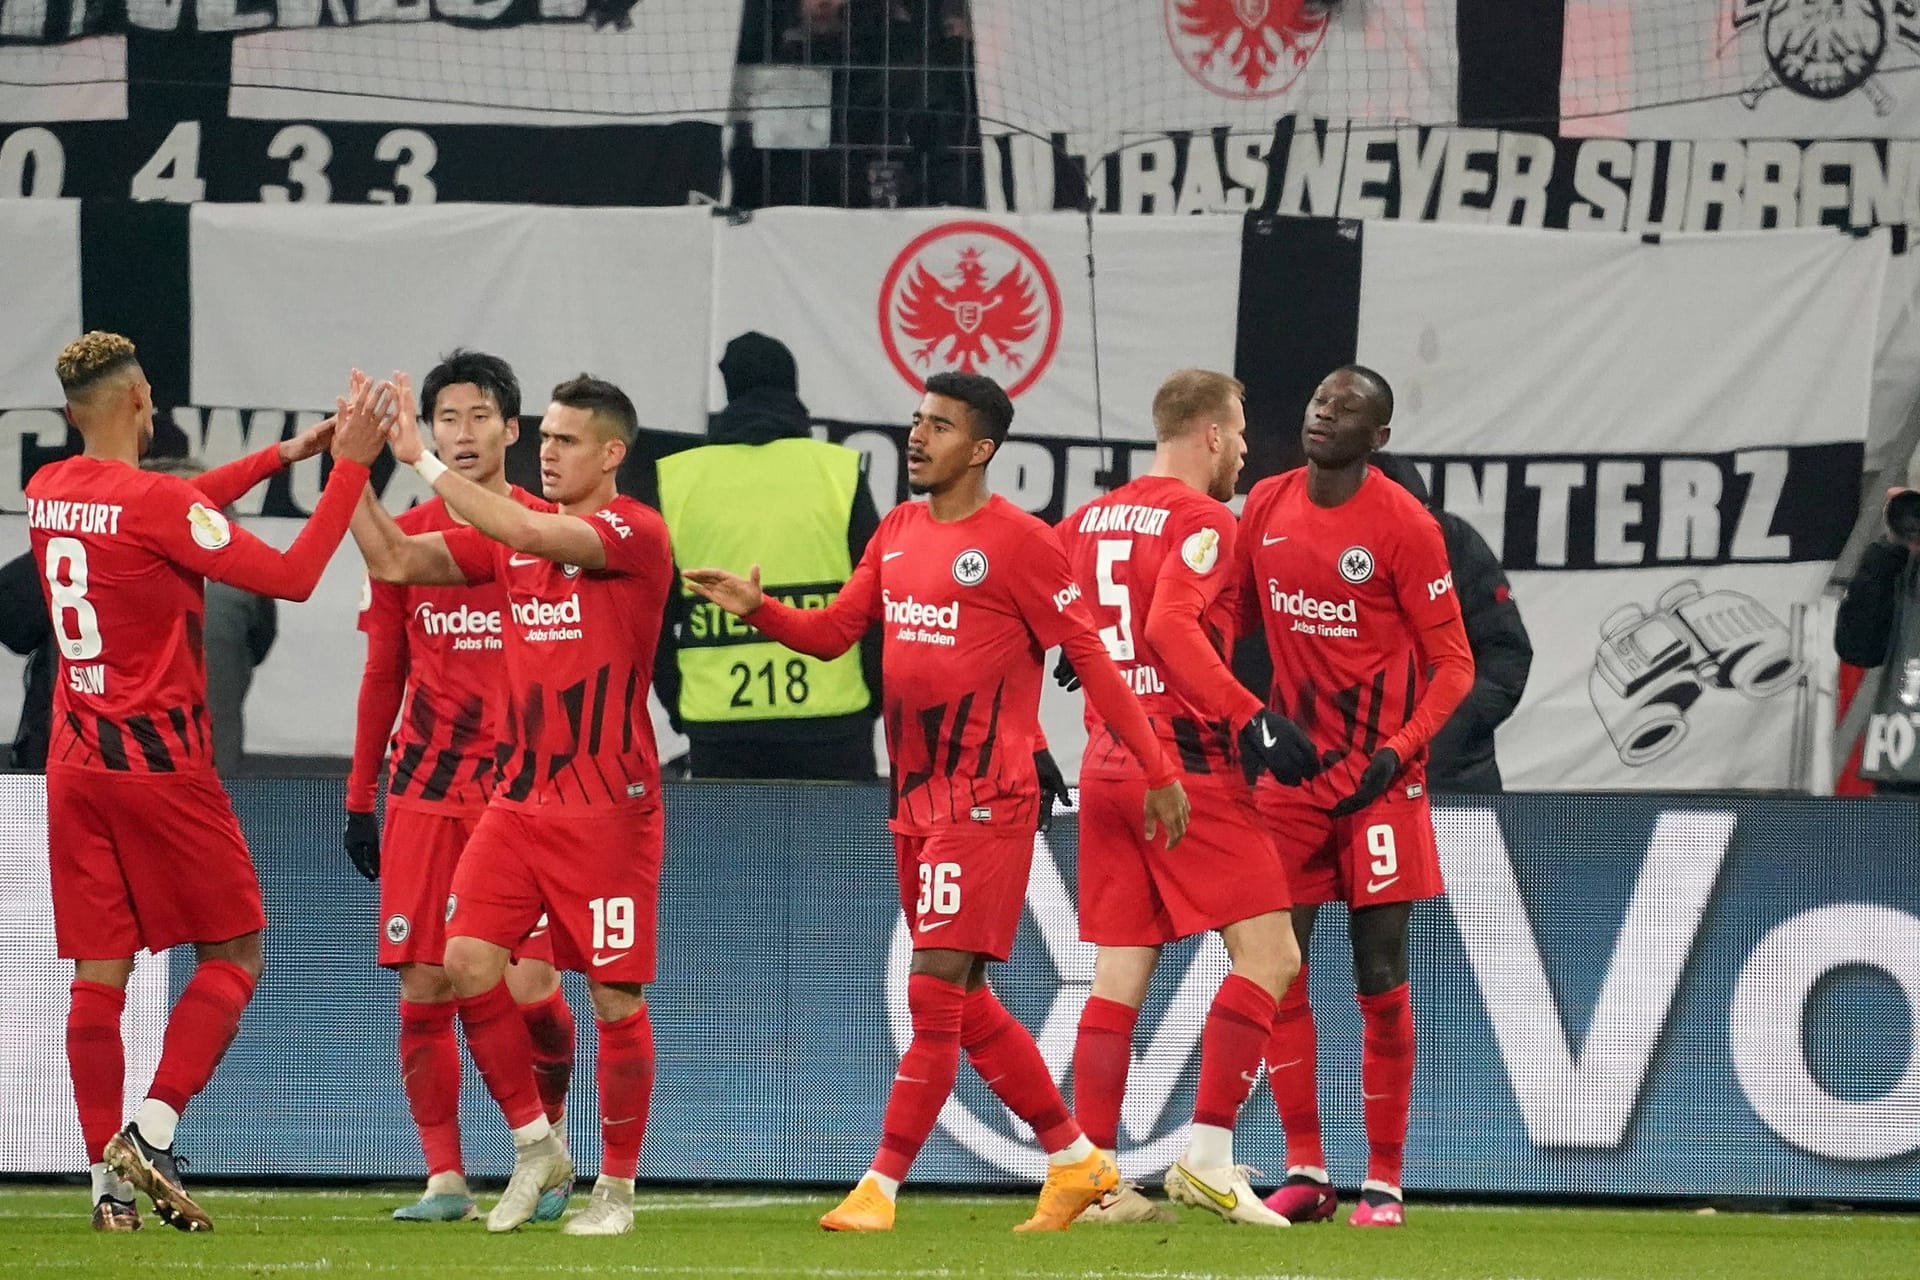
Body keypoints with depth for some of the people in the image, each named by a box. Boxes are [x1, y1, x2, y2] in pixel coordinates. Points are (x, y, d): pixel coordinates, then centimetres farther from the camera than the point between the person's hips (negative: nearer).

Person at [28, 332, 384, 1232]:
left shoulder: (47, 492, 7)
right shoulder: (155, 502, -15)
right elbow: (292, 578, -13)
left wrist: (283, 455, 23)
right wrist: (348, 468, -6)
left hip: (75, 767, 6)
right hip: (161, 764, -6)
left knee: (98, 973, 6)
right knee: (235, 954, 5)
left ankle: (107, 1179, 3)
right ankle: (149, 1135, -8)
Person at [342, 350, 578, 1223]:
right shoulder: (406, 538, 8)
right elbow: (384, 675, 15)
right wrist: (359, 798, 13)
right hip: (425, 789, 3)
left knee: (529, 984, -9)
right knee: (423, 987, -3)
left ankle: (550, 1131, 16)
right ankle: (445, 1179, 4)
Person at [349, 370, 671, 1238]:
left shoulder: (636, 532, -10)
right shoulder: (514, 535, 10)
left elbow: (528, 533, -25)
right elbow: (395, 562, 7)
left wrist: (423, 461, -24)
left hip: (607, 806, -6)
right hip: (520, 798, 6)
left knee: (614, 996, -2)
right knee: (467, 965, -4)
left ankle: (616, 1186, 12)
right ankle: (535, 1148, 13)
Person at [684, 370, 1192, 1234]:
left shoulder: (1015, 542, -10)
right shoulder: (896, 534, 12)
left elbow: (1089, 657, -9)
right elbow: (831, 633, 14)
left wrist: (1158, 771, -10)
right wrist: (756, 609, -5)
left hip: (985, 802, -8)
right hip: (915, 799, 8)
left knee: (936, 991, -9)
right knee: (964, 1002, 12)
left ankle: (881, 1188, -9)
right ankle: (1074, 1161, 23)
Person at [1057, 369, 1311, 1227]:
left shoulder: (1090, 520, 14)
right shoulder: (1202, 520, -8)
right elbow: (1173, 627, -22)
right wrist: (1251, 718, -23)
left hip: (1104, 763, 7)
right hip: (1185, 765, -7)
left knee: (1119, 975, 9)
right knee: (1268, 954, -3)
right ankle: (1206, 1154, -11)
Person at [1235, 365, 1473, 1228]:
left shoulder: (1404, 527, -10)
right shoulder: (1265, 507, 5)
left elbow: (1452, 663, -8)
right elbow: (1234, 619, 18)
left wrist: (1398, 752, -20)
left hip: (1378, 778, -5)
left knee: (1380, 979, -2)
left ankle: (1384, 1181, 5)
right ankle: (1304, 1173, 9)